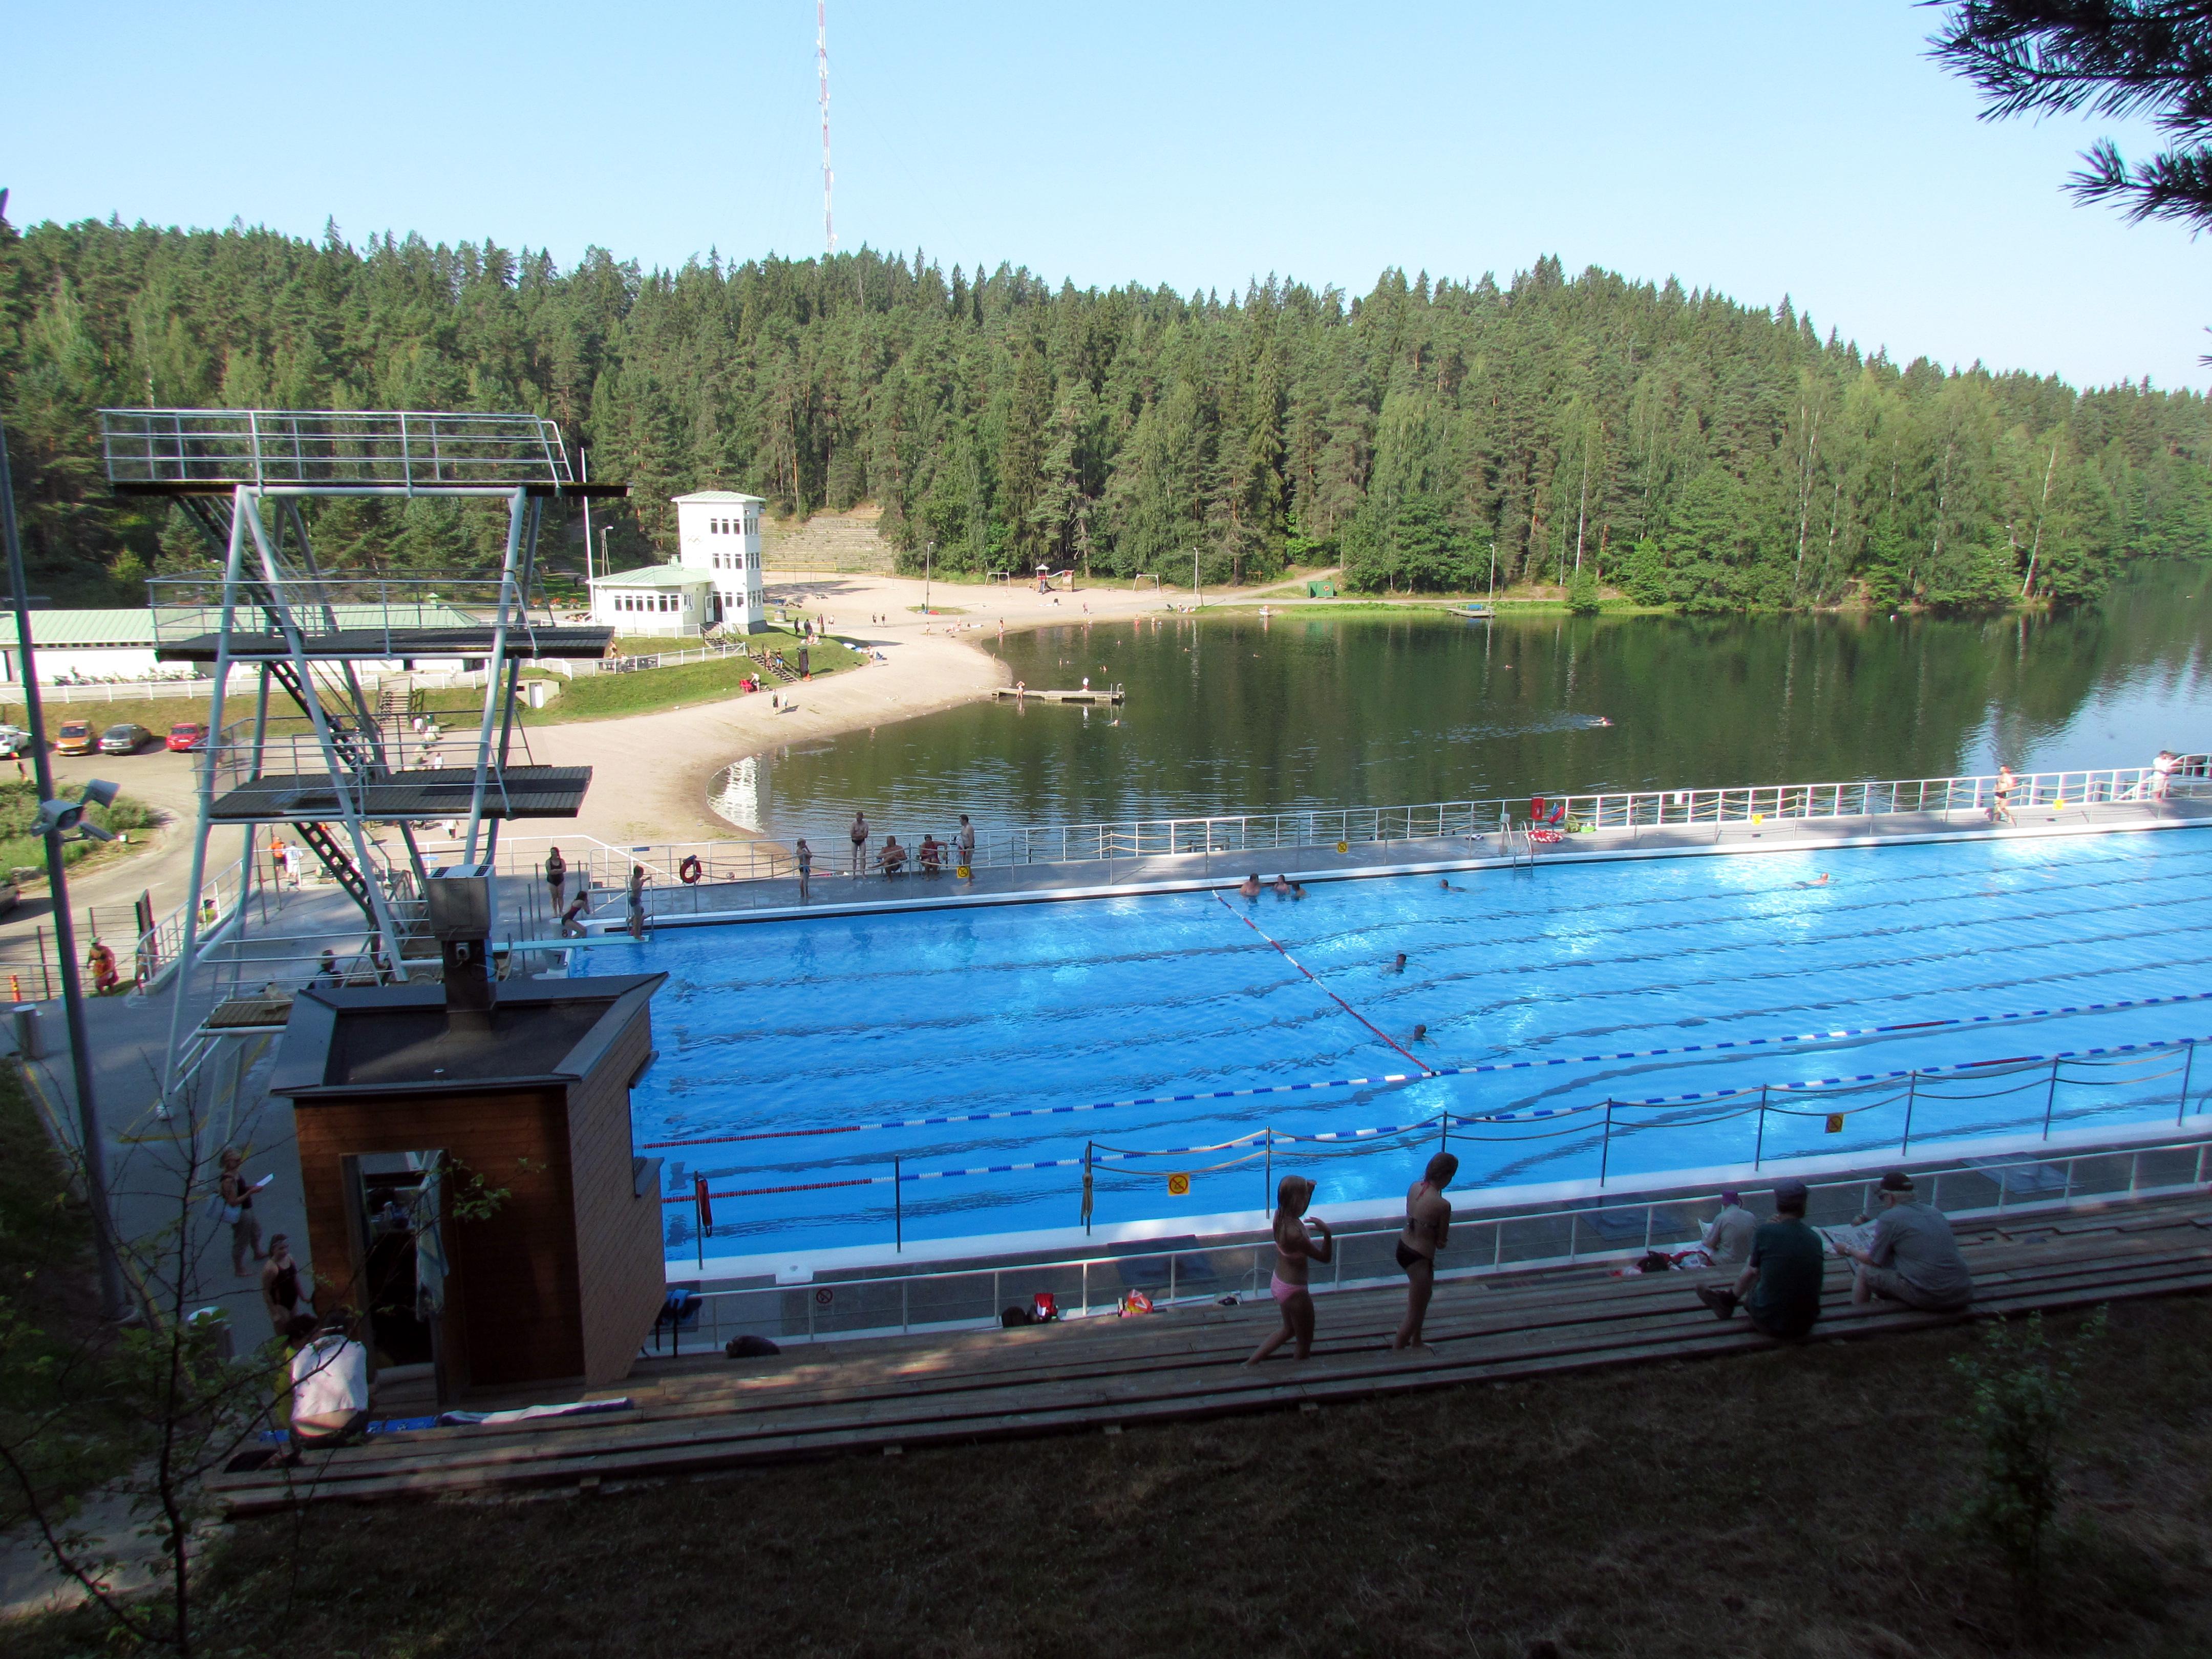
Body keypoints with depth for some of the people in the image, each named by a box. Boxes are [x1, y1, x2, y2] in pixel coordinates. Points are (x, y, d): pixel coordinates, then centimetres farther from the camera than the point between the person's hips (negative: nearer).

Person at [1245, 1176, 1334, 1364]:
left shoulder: (1280, 1216, -11)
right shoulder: (1295, 1234, -35)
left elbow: (1299, 1210, 14)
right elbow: (1325, 1257, -22)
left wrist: (1309, 1189, -2)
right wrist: (1327, 1233, -34)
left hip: (1279, 1283, 9)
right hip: (1294, 1291, -9)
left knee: (1289, 1330, 31)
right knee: (1305, 1343, 16)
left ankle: (1250, 1363, 33)